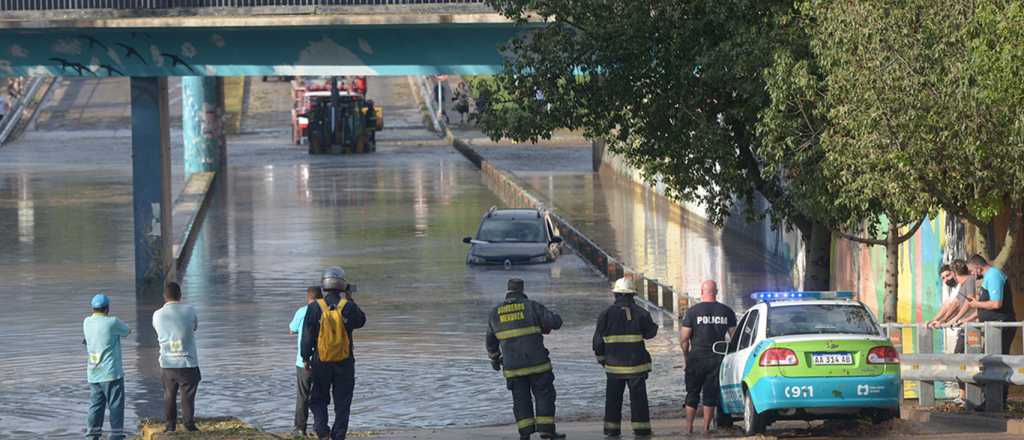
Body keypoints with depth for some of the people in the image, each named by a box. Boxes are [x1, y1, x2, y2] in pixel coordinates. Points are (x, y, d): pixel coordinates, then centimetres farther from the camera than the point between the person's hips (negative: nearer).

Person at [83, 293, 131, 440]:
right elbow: (127, 331, 4)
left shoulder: (87, 322, 4)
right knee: (116, 406, 1)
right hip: (111, 373, -6)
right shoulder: (112, 322, -13)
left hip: (93, 375, 6)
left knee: (95, 406, 10)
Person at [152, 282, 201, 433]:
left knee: (169, 395, 14)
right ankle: (189, 425, 6)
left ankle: (170, 425, 15)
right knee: (188, 395, 5)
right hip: (188, 362, -2)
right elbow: (195, 327, 11)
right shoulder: (189, 310, -6)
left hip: (167, 363, 2)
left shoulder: (157, 315, -3)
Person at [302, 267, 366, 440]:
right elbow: (361, 321, 11)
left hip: (321, 362, 0)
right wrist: (350, 300, 14)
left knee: (318, 399, 13)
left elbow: (307, 336, -6)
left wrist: (306, 358, 3)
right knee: (342, 403, 10)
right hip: (345, 362, 0)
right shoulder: (348, 307, -10)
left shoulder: (315, 308, -9)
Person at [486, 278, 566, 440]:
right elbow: (556, 322, -6)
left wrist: (494, 359, 36)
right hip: (536, 362, -3)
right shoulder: (531, 306, -3)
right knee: (544, 395, 4)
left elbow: (491, 340, 20)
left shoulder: (495, 313, 8)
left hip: (512, 365, 3)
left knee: (521, 398, 9)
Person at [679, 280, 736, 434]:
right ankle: (706, 427, 5)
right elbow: (734, 336, 5)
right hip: (717, 358, 2)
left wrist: (686, 356, 8)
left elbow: (684, 339, -6)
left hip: (697, 358, -2)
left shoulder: (693, 312, -6)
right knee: (711, 394, 7)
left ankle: (689, 427, 7)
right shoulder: (727, 312, 2)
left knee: (692, 394, 8)